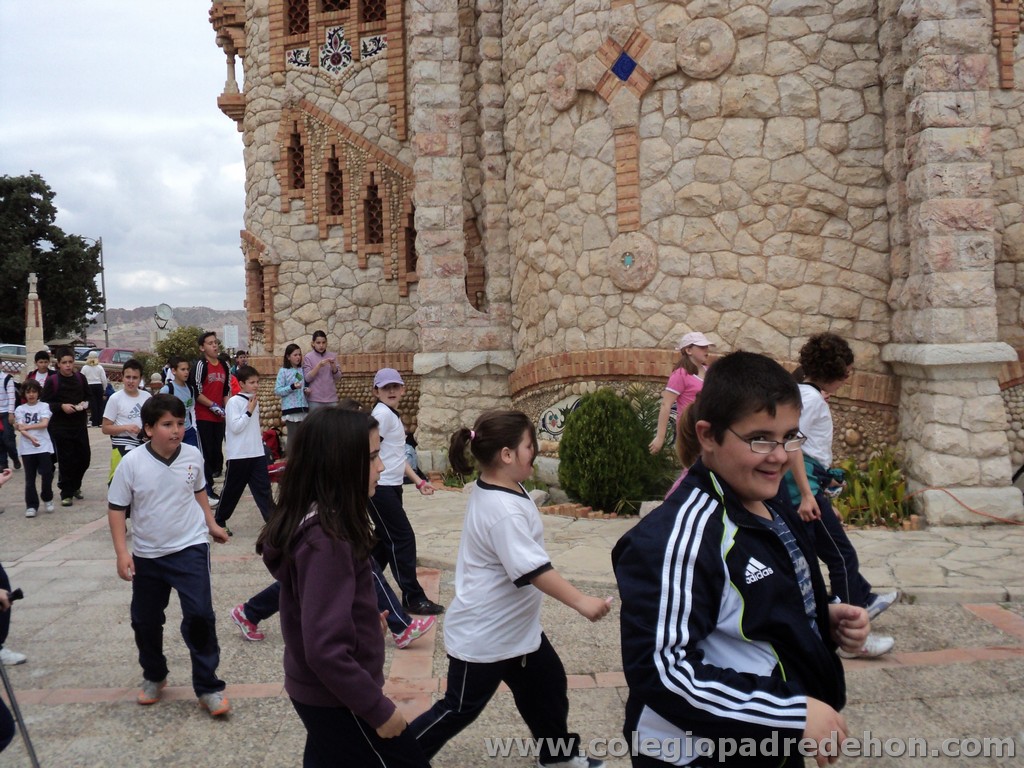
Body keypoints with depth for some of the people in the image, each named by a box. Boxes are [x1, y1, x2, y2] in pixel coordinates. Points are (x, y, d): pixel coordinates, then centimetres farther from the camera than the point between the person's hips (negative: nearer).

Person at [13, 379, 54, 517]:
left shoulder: (44, 406, 4)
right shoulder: (20, 409, 6)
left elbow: (44, 423, -10)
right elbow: (20, 428, -5)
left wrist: (27, 426, -15)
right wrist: (31, 438, -22)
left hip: (43, 446, -1)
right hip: (27, 448, 1)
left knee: (47, 474, -6)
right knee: (30, 478, 4)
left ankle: (47, 499, 17)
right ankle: (31, 505, 10)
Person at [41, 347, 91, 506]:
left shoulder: (81, 378, 6)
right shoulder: (51, 381, -5)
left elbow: (88, 396, 15)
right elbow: (45, 403, -4)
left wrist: (86, 404, -6)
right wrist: (61, 406, -18)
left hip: (80, 424, 4)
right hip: (60, 426, -4)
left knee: (84, 457, 7)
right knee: (66, 460, -1)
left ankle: (75, 485, 32)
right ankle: (66, 493, 11)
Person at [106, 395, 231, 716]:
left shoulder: (193, 456, -7)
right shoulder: (132, 463, -14)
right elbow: (116, 508, -7)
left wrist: (212, 524, 17)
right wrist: (122, 552, -12)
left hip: (190, 548, -1)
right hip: (147, 554, 1)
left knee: (199, 615, -11)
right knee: (145, 620, 15)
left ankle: (207, 686, 3)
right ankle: (154, 676, 40)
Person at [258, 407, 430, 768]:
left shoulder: (310, 521, 0)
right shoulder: (326, 539, -29)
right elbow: (325, 649, -30)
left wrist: (364, 619, 18)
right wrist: (379, 709, -21)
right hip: (337, 698, -9)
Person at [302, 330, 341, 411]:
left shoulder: (332, 356, 7)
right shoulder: (308, 357, -2)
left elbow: (338, 377, 5)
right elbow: (307, 378, -8)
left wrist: (333, 366, -13)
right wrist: (319, 365, -19)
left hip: (331, 398, 3)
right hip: (315, 399, -3)